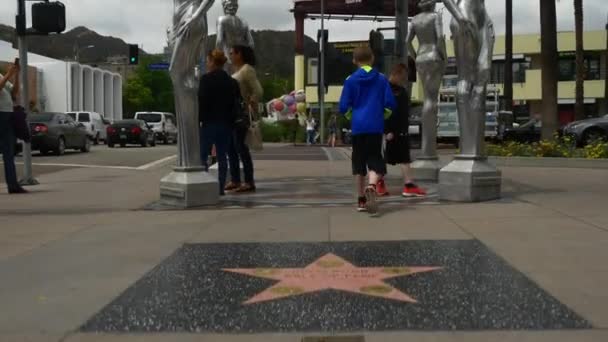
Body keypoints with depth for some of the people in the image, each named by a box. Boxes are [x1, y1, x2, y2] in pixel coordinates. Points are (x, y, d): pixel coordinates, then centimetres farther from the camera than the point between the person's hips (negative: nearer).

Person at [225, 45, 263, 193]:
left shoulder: (247, 70, -8)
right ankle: (235, 181, 14)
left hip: (241, 114, -9)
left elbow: (258, 91, -16)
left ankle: (249, 182, -6)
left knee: (240, 147, -9)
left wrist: (250, 105, -13)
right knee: (231, 148, 8)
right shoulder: (237, 71, 18)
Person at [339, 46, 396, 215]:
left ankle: (362, 200, 17)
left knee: (359, 162, 12)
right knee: (375, 160, 1)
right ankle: (371, 187, -30)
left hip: (358, 127, 1)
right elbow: (390, 104, 0)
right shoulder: (381, 79, 2)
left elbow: (344, 107, -1)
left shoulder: (351, 80, 1)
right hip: (376, 126, -1)